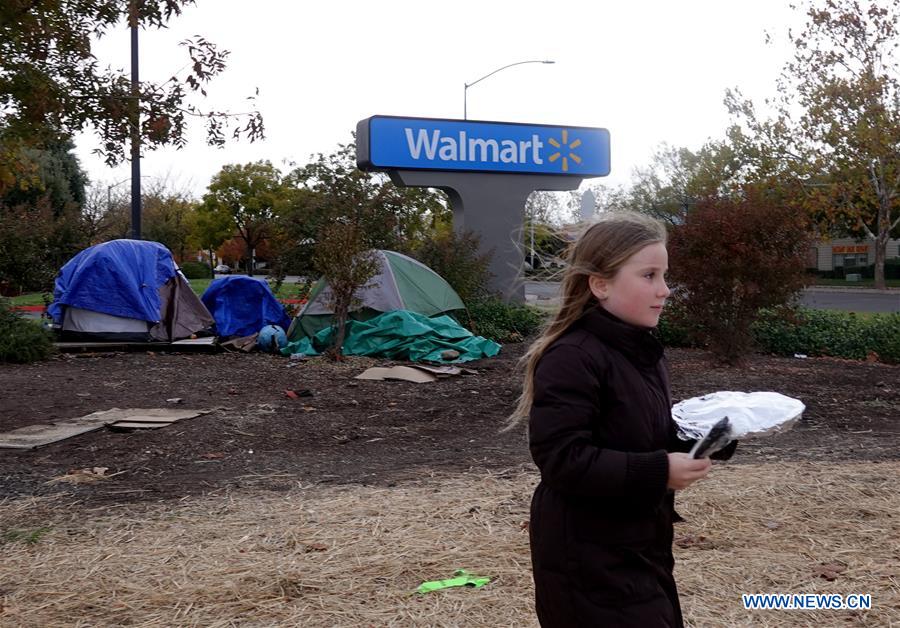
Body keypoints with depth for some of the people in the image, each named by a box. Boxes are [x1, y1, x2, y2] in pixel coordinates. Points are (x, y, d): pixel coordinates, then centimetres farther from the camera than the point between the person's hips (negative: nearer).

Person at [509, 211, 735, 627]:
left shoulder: (641, 352, 9)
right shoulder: (572, 358, -21)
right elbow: (562, 459, -27)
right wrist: (657, 472, -27)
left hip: (640, 546, 10)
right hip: (589, 559, -10)